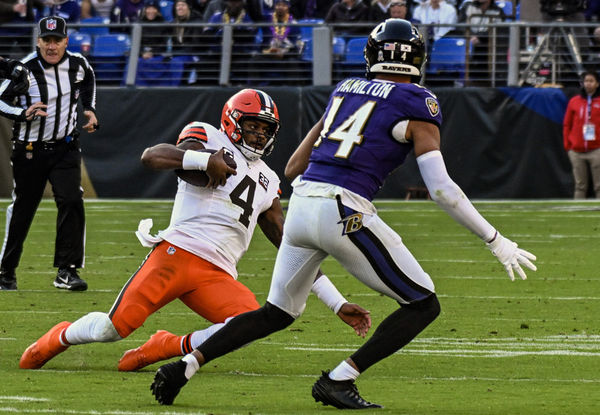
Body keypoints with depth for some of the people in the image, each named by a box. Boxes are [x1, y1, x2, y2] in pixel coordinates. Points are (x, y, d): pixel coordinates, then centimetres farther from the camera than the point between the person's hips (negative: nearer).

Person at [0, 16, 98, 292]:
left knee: (71, 202, -15)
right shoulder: (24, 69, -16)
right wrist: (24, 113, -26)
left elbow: (87, 81, 21)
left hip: (65, 148, 2)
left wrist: (90, 109, 10)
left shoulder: (78, 65, -3)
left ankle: (67, 271, -12)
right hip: (29, 152, -2)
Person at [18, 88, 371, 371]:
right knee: (114, 327, -15)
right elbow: (151, 156, -11)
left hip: (218, 276, 5)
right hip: (179, 250, -5)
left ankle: (170, 347, -5)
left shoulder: (267, 183, 25)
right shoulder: (208, 138, 8)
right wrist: (206, 159, -26)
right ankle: (61, 337, 19)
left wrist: (338, 303, 19)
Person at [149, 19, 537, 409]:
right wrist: (496, 241, 0)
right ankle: (339, 380, -1)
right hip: (344, 213, -7)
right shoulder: (417, 106, 2)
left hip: (301, 203, 7)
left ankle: (186, 365, 12)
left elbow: (293, 167, 21)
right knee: (424, 305, 6)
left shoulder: (345, 91, 20)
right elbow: (441, 188, -6)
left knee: (278, 313, 23)